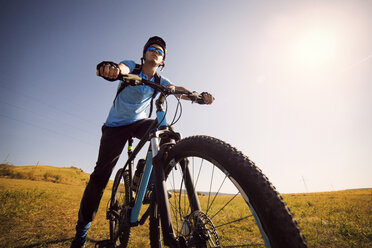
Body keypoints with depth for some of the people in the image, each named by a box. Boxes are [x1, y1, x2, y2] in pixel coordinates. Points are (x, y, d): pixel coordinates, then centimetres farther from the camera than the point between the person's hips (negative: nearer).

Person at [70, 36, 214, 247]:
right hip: (116, 125, -3)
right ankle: (82, 228, 12)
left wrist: (200, 95, -35)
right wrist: (111, 68, -54)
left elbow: (178, 89, -15)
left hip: (139, 122, 3)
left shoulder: (160, 81, 2)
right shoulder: (132, 66, -6)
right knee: (101, 175, -7)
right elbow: (122, 68, -29)